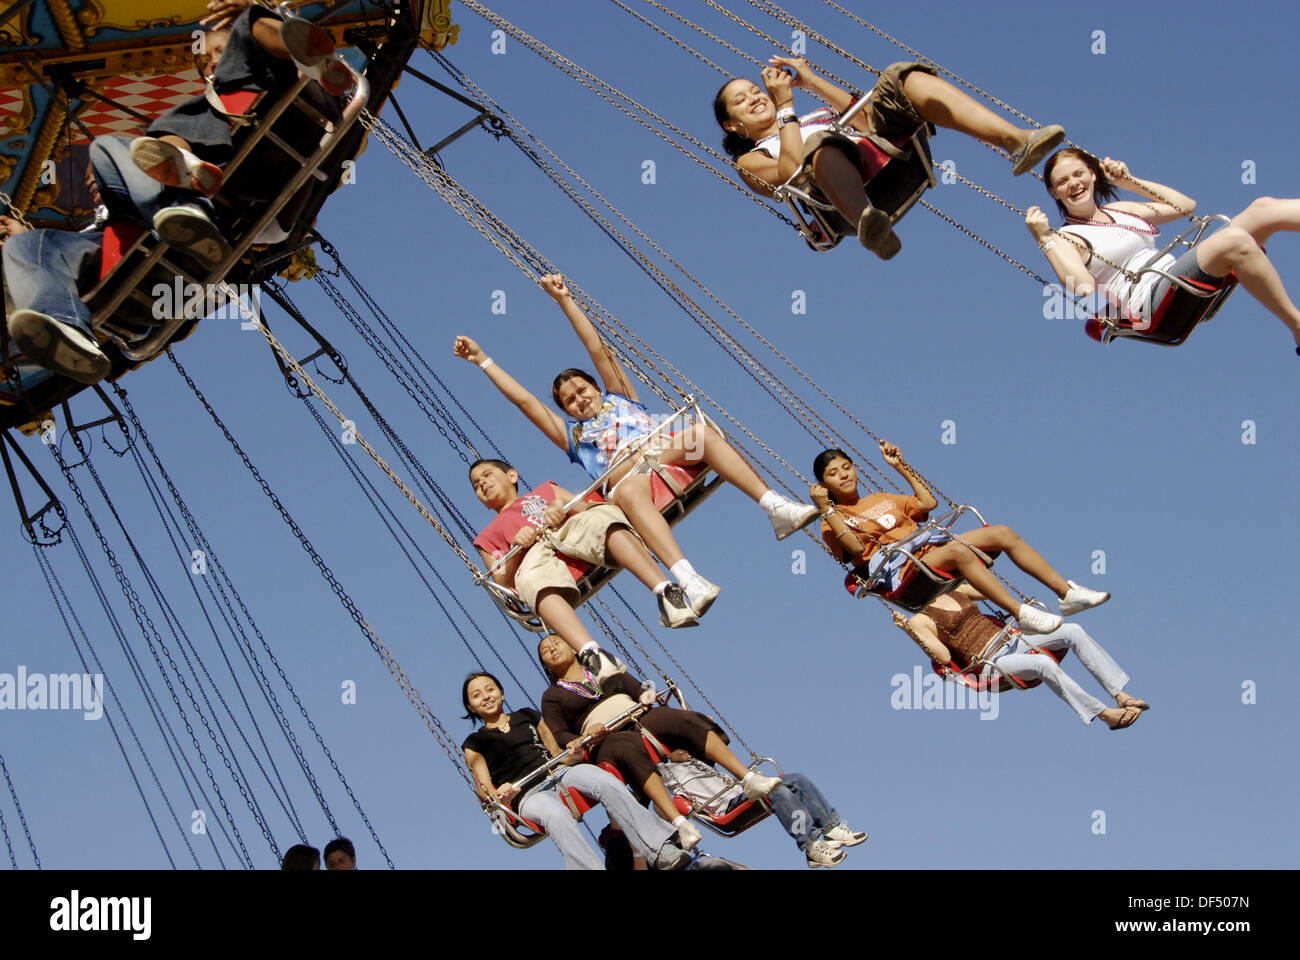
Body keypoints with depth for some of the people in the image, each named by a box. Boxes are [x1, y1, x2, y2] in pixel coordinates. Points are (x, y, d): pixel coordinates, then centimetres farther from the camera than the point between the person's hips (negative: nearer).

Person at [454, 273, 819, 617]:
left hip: (665, 453, 2)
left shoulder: (619, 398, 37)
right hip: (625, 478, -2)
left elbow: (598, 349, 33)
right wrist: (483, 361, 32)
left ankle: (778, 508, -42)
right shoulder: (572, 434, 34)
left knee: (703, 433, -31)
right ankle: (688, 580, -63)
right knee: (630, 491, -41)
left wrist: (564, 299, 32)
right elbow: (524, 399, 32)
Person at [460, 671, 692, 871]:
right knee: (556, 814, -40)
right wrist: (498, 796, -17)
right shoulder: (474, 744, 18)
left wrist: (572, 754, 1)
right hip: (529, 794, -3)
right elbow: (484, 788, 7)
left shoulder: (527, 716, 26)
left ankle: (660, 850, -43)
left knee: (606, 782, -31)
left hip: (560, 772, 3)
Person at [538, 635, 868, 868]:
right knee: (631, 748, -38)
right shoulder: (552, 697, 16)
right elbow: (560, 736, 2)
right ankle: (679, 823, -53)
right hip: (607, 743, -4)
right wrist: (583, 739, -18)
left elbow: (636, 687, 16)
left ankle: (749, 778, -31)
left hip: (642, 721, 4)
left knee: (683, 719, -24)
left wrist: (646, 695, -6)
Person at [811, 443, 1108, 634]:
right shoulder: (833, 521, 9)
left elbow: (928, 502, 28)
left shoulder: (881, 499, 29)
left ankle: (1068, 593, -13)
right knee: (957, 549, -37)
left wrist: (900, 466, 27)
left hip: (932, 548, 8)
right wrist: (825, 509, -17)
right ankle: (1021, 614, -45)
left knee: (1003, 533, -9)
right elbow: (856, 547, -10)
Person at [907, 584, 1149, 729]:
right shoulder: (919, 621, -2)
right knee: (1043, 663, -36)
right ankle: (1106, 715, -33)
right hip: (992, 664, -8)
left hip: (1010, 640, 8)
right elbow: (943, 657, -14)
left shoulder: (954, 592, 19)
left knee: (1073, 631, -13)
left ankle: (1121, 695, -17)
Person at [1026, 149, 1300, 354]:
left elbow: (1185, 205, 31)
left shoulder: (1119, 210, 26)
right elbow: (1084, 288, -14)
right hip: (1153, 303, -8)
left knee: (1264, 209, -7)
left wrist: (1129, 181, 26)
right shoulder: (1065, 240, 5)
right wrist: (1045, 240, -17)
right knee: (1234, 239, -32)